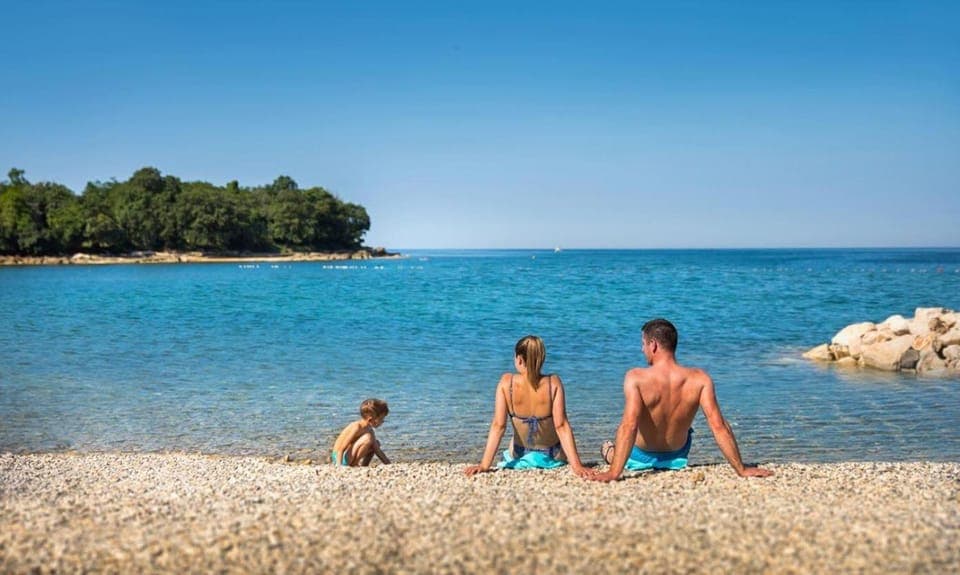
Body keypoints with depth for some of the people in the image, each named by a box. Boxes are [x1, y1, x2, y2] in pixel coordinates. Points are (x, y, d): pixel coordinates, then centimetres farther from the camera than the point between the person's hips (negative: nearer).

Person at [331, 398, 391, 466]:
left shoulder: (369, 430, 6)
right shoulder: (356, 427, -22)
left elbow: (377, 450, 14)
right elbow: (340, 449, -25)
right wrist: (339, 466, -34)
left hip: (349, 458, 10)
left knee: (376, 444, 20)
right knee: (367, 438, -26)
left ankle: (362, 464, 6)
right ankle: (354, 464, -15)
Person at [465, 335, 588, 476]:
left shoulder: (506, 382, -19)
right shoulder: (554, 383, -19)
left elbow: (498, 426, -20)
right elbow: (561, 426, -22)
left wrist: (484, 465, -18)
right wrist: (576, 465, -20)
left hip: (520, 459, 1)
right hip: (553, 459, -1)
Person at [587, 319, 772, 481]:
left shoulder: (636, 378, -32)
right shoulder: (699, 379, -24)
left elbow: (629, 426, -41)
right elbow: (718, 425, -26)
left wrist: (613, 473, -43)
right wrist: (741, 470, -20)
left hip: (640, 458, -3)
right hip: (677, 457, 3)